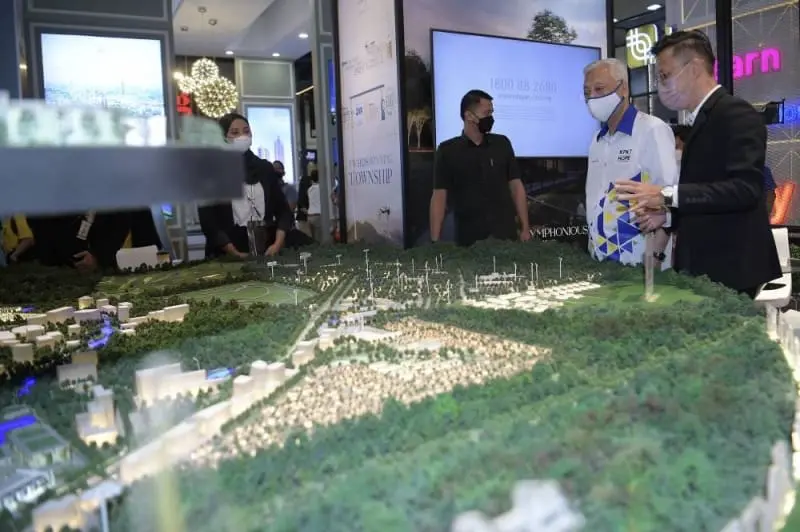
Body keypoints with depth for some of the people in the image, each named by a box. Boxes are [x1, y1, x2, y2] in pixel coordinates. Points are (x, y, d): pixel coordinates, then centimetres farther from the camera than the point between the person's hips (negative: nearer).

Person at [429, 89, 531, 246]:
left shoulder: (502, 143, 5)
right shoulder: (447, 151, -2)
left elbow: (516, 186, 7)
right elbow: (439, 196, -3)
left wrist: (525, 228, 0)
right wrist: (435, 242, -9)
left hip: (506, 234, 2)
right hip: (469, 238, -2)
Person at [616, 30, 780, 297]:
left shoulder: (736, 114, -11)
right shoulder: (703, 121, 17)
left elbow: (745, 188, -23)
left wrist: (668, 196, -25)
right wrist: (668, 215, 5)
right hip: (703, 266, 8)